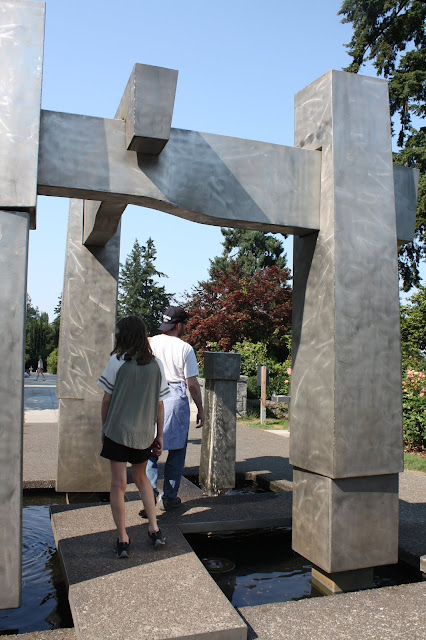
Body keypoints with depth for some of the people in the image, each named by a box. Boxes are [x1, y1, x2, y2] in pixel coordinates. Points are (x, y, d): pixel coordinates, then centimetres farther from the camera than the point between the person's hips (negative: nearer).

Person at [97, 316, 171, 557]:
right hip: (144, 433, 4)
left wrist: (104, 428, 10)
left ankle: (123, 540, 9)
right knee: (141, 478, 22)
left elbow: (107, 399, -4)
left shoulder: (117, 361, -8)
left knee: (118, 484, 4)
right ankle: (154, 529, 18)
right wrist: (159, 435, 11)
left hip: (117, 430, -3)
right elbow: (160, 404, 3)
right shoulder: (156, 364, 0)